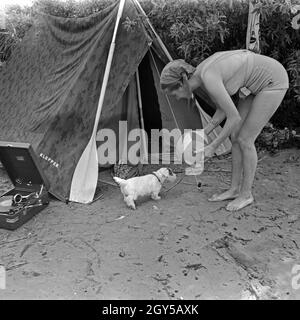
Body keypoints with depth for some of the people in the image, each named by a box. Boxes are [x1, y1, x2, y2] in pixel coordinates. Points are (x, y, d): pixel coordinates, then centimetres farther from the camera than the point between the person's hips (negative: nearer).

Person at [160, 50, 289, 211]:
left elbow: (235, 117, -28)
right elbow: (223, 109, 6)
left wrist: (213, 146, -19)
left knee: (244, 140, -9)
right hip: (258, 83, 9)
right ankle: (234, 189, 16)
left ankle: (246, 194, 9)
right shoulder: (200, 76, -2)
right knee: (235, 137, 5)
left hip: (273, 82, -9)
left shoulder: (209, 79, -32)